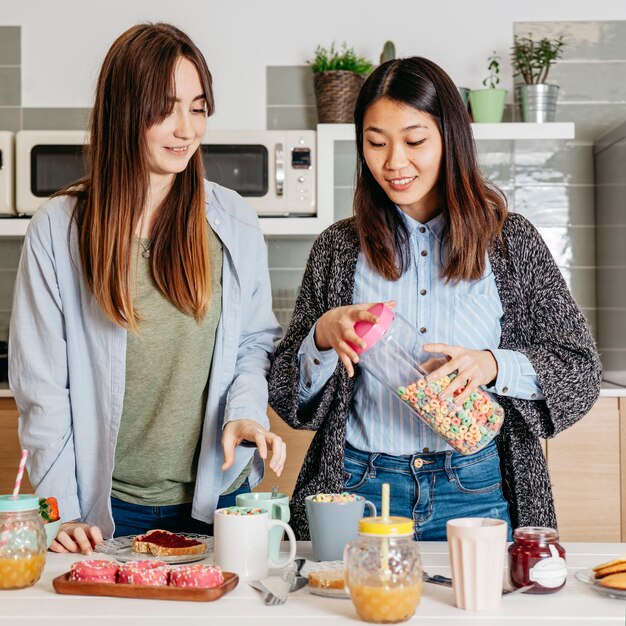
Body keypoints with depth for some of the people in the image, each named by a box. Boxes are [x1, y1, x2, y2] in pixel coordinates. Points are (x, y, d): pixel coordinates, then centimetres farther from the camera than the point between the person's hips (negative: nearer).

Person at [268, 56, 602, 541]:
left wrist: (492, 365, -18)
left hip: (477, 494, 0)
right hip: (360, 486, 1)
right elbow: (289, 395, 4)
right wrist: (323, 336, -17)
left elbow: (581, 369, 0)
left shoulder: (510, 240, 1)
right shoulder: (338, 247, 3)